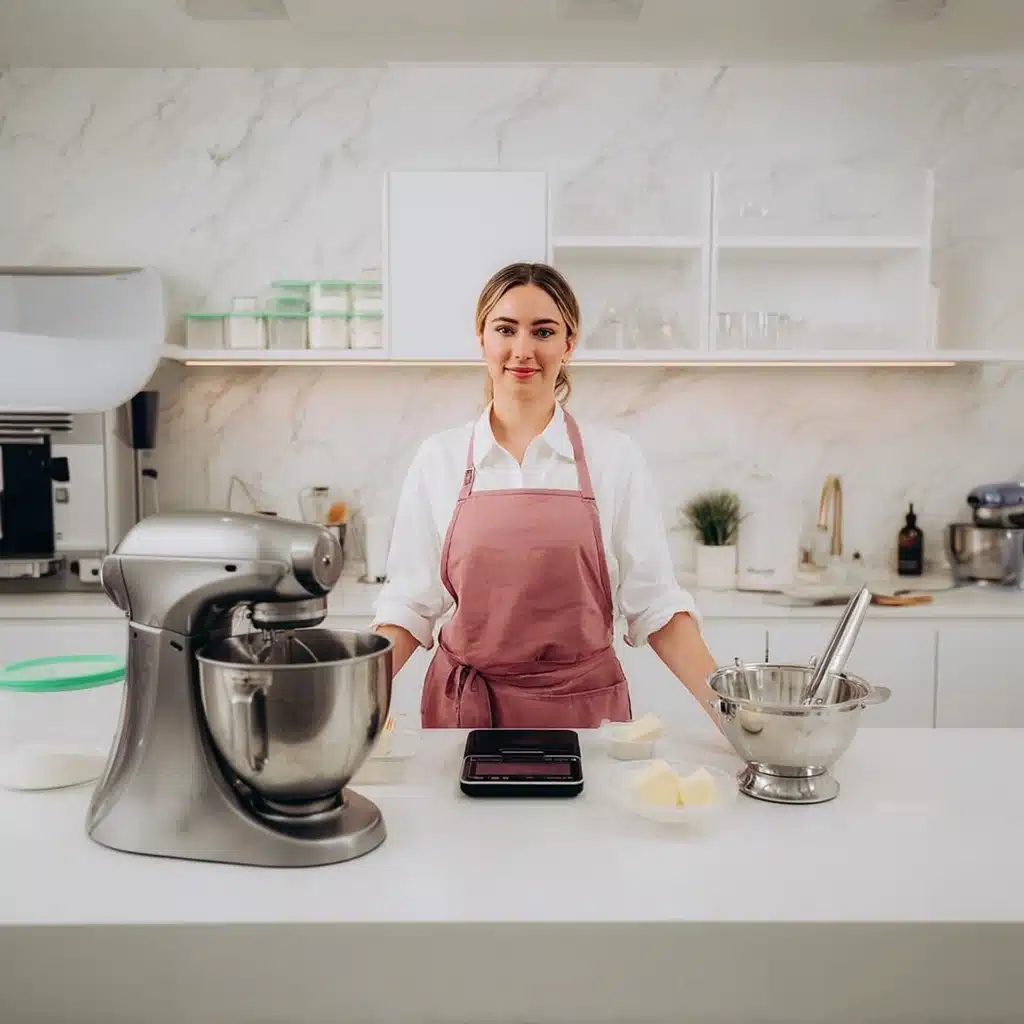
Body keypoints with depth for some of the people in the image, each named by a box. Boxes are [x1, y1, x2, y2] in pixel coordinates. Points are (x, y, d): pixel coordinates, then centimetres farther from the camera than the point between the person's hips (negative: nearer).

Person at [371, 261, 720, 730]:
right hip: (464, 710, 1)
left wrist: (724, 704, -11)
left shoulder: (614, 457, -4)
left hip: (585, 709, -1)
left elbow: (654, 604, -2)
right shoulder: (438, 458, -1)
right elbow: (410, 603, 1)